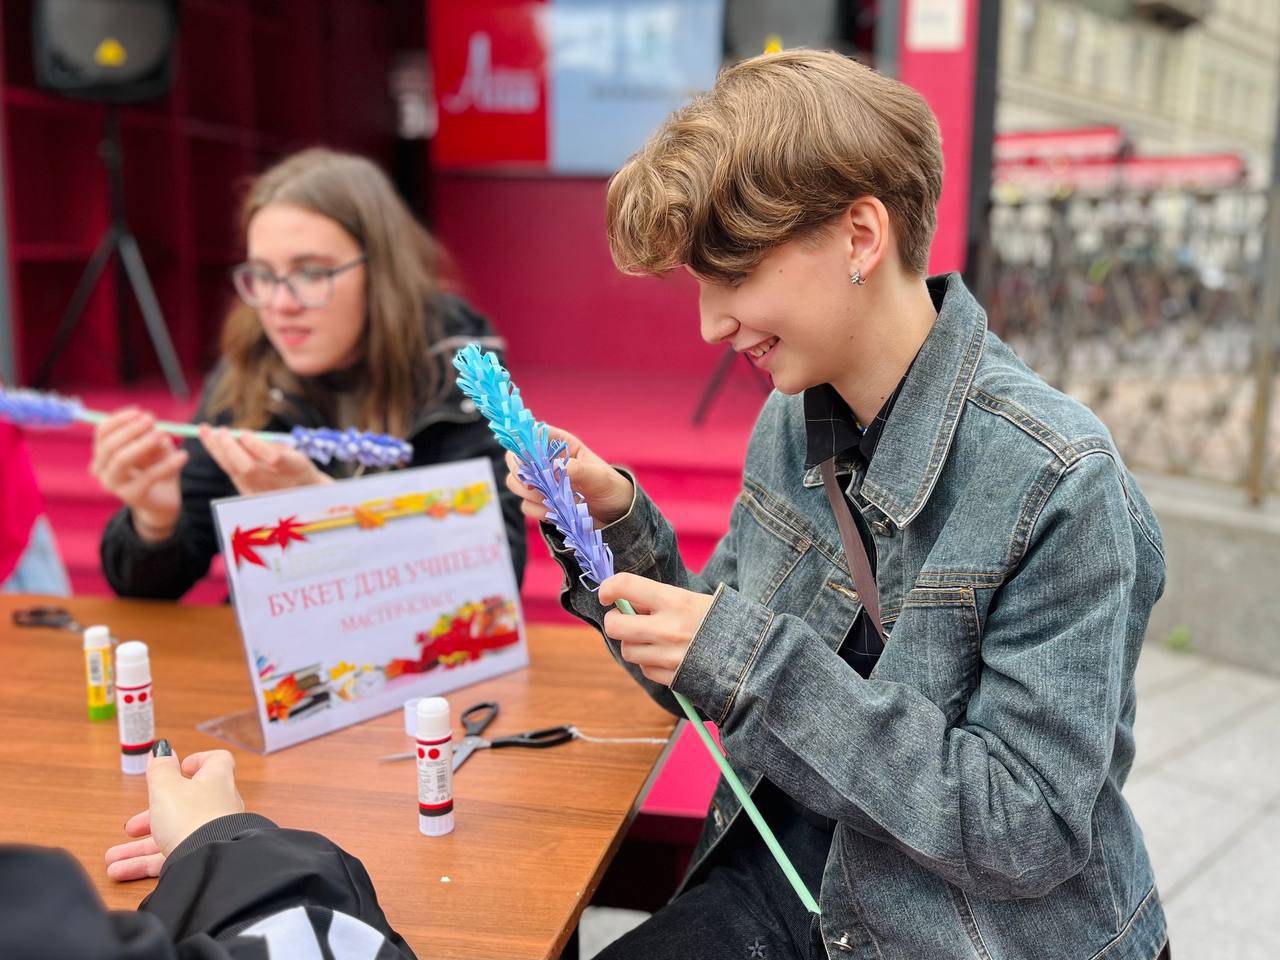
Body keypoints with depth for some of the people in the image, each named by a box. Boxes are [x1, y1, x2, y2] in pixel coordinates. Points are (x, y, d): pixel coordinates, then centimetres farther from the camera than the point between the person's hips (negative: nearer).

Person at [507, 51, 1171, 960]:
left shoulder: (1055, 483, -21)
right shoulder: (792, 422, -1)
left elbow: (1031, 832, -22)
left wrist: (751, 660, -27)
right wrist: (618, 527, -9)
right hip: (781, 884, 4)